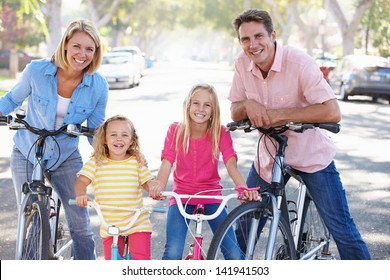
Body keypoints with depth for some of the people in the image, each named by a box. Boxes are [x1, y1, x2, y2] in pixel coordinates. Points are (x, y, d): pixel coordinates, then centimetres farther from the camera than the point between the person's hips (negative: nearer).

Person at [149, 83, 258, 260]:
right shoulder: (175, 131, -4)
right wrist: (159, 186, -35)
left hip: (211, 197, 1)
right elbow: (167, 163, -14)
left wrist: (244, 188, -37)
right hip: (181, 197, 0)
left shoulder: (220, 133, -5)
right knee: (173, 252, -19)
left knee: (234, 254, -10)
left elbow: (231, 164, -17)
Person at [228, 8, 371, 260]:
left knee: (342, 228, -5)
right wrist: (248, 105, -21)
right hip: (269, 154, 5)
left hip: (311, 154, -4)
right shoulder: (243, 64, -8)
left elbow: (332, 112, -31)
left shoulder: (299, 62, -24)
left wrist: (280, 113, -31)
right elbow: (235, 113, 2)